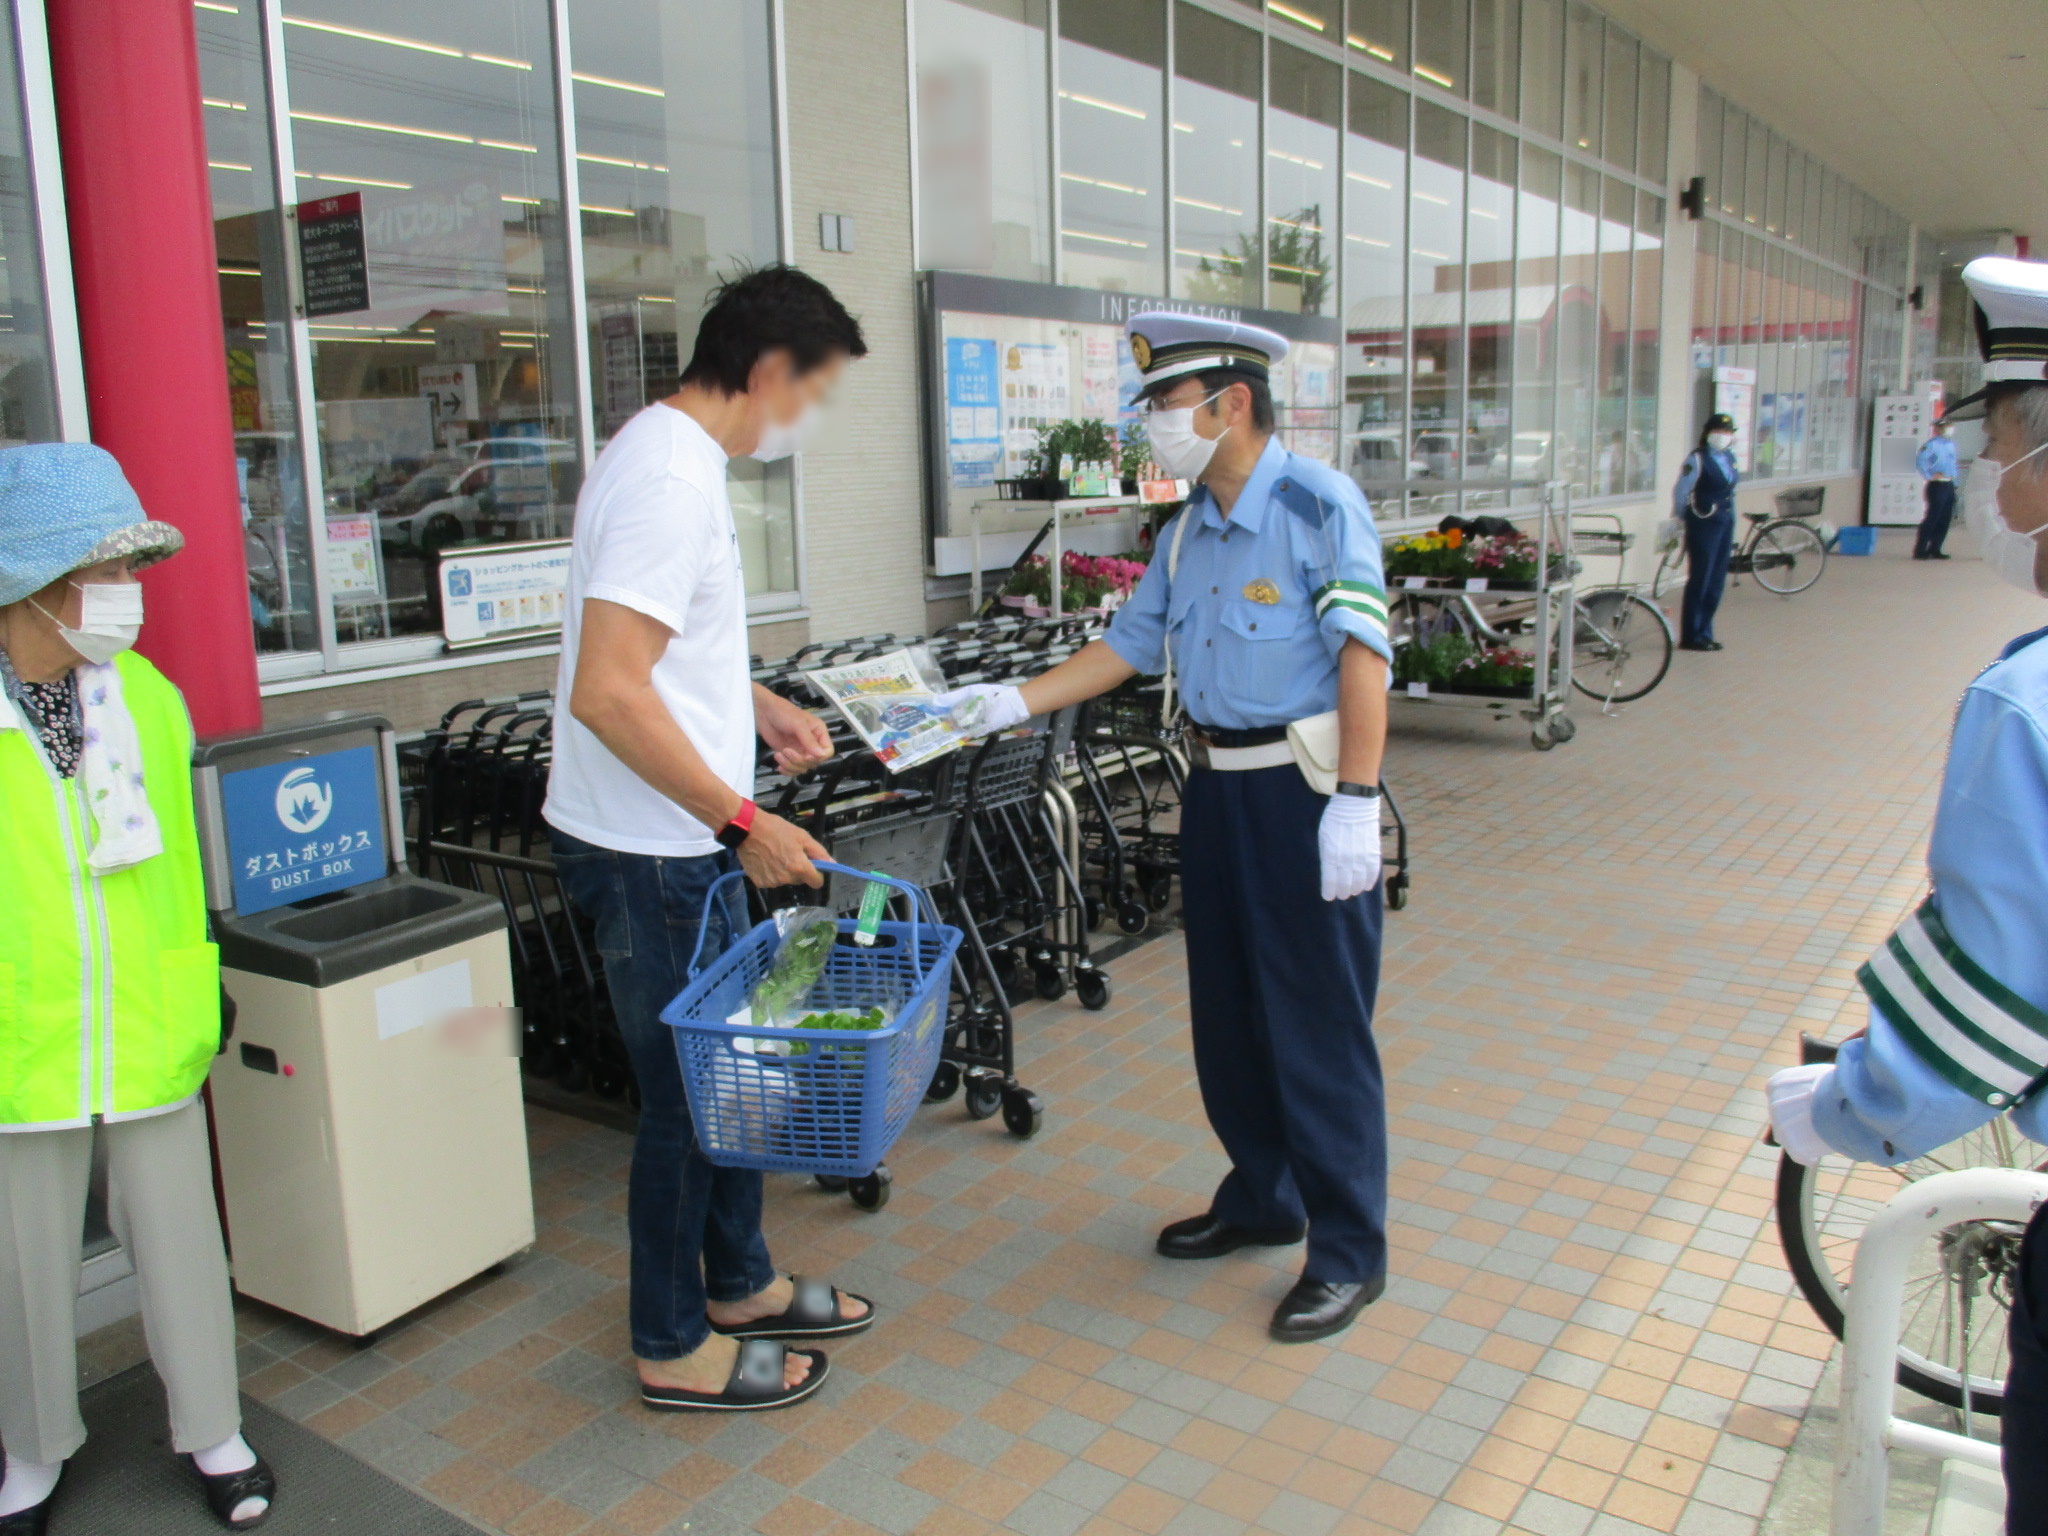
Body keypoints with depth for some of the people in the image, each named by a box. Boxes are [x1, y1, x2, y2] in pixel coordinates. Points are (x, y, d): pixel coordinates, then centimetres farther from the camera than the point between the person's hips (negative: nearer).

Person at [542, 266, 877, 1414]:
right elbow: (608, 694, -29)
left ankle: (741, 1284, 38)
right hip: (650, 853, -10)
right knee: (688, 1091, 4)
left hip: (687, 844, 10)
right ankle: (677, 1349, 22)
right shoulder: (671, 480, -22)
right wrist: (743, 822, -25)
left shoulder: (677, 456, 12)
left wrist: (760, 706, 16)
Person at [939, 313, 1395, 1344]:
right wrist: (1014, 703, 9)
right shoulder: (1187, 530, 12)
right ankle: (1261, 1201, 34)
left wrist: (1355, 802, -23)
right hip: (1217, 786, 8)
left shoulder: (1318, 504, -12)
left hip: (1305, 788, -8)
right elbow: (1132, 644, 17)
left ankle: (1350, 1252, 14)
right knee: (1228, 1015, 16)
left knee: (1319, 1027, 0)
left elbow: (1362, 652, -17)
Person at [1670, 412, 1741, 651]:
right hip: (1704, 524, -7)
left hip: (1725, 523, 7)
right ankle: (1690, 637, 2)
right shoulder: (1697, 459, -12)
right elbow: (1679, 491, -13)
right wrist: (1681, 520, -4)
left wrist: (1730, 519, 17)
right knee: (1699, 580, -4)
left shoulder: (1729, 459, 12)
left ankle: (1704, 633, 18)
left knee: (1716, 582, 9)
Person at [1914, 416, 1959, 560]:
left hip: (1949, 486, 8)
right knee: (1932, 518, -9)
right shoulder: (1932, 444, -10)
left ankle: (1934, 550, 14)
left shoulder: (1951, 444, 15)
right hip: (1937, 486, -8)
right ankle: (1920, 550, -5)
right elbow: (1919, 459, -24)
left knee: (1944, 521, 7)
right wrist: (1929, 476, -19)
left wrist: (1954, 482, 18)